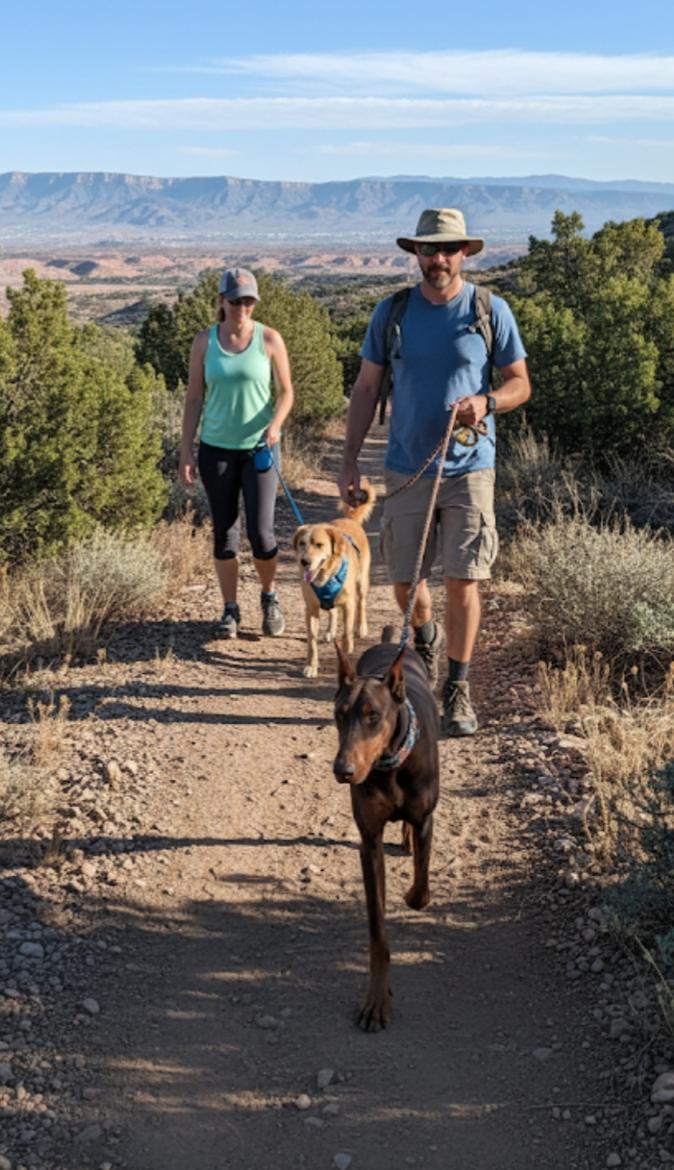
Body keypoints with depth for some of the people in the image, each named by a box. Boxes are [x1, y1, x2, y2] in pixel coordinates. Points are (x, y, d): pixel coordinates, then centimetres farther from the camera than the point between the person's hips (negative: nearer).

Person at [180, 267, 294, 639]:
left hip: (259, 448, -1)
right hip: (216, 449, 2)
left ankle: (269, 597, 19)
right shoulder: (204, 342, 1)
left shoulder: (269, 339, -3)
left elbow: (286, 392, 2)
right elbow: (194, 398, 4)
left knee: (260, 531, -8)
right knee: (224, 532, 6)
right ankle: (230, 608, 20)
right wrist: (186, 451, 0)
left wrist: (276, 424, -17)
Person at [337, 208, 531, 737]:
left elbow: (520, 382, 4)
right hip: (407, 470, 2)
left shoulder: (491, 310, -1)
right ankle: (427, 638, 41)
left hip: (470, 469, -2)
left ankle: (458, 691, 9)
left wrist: (486, 402, -18)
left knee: (463, 580, -5)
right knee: (404, 582, 7)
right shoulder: (391, 312, 3)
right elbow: (366, 389, 7)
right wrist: (350, 461, 1)